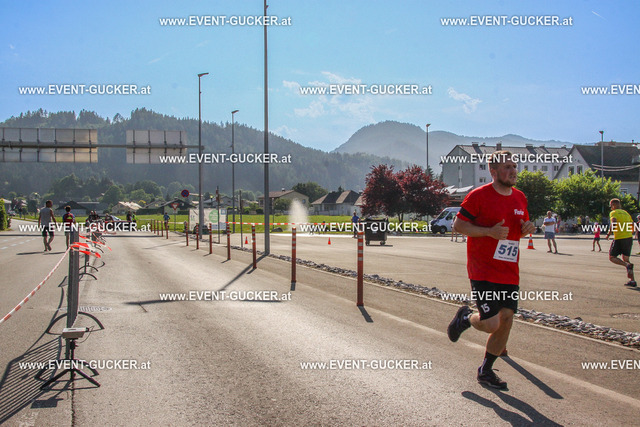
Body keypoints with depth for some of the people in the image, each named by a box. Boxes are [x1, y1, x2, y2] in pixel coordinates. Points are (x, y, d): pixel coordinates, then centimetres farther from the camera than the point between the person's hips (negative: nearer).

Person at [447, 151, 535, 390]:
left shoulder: (520, 198, 11)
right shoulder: (479, 196, -10)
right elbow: (458, 225, -9)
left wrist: (527, 229, 0)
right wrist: (490, 231, -20)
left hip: (509, 273, 7)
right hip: (483, 271, -7)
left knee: (506, 320, 4)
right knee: (491, 324, -13)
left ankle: (485, 371, 20)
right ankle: (466, 318, 22)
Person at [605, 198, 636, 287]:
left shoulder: (613, 213, -1)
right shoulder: (626, 213, 17)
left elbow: (614, 222, -21)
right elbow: (632, 227, 15)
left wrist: (609, 233, -12)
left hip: (619, 239, -6)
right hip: (629, 237, 6)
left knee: (612, 257, 5)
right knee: (625, 258, 15)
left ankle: (627, 265, -23)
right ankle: (632, 280, 6)